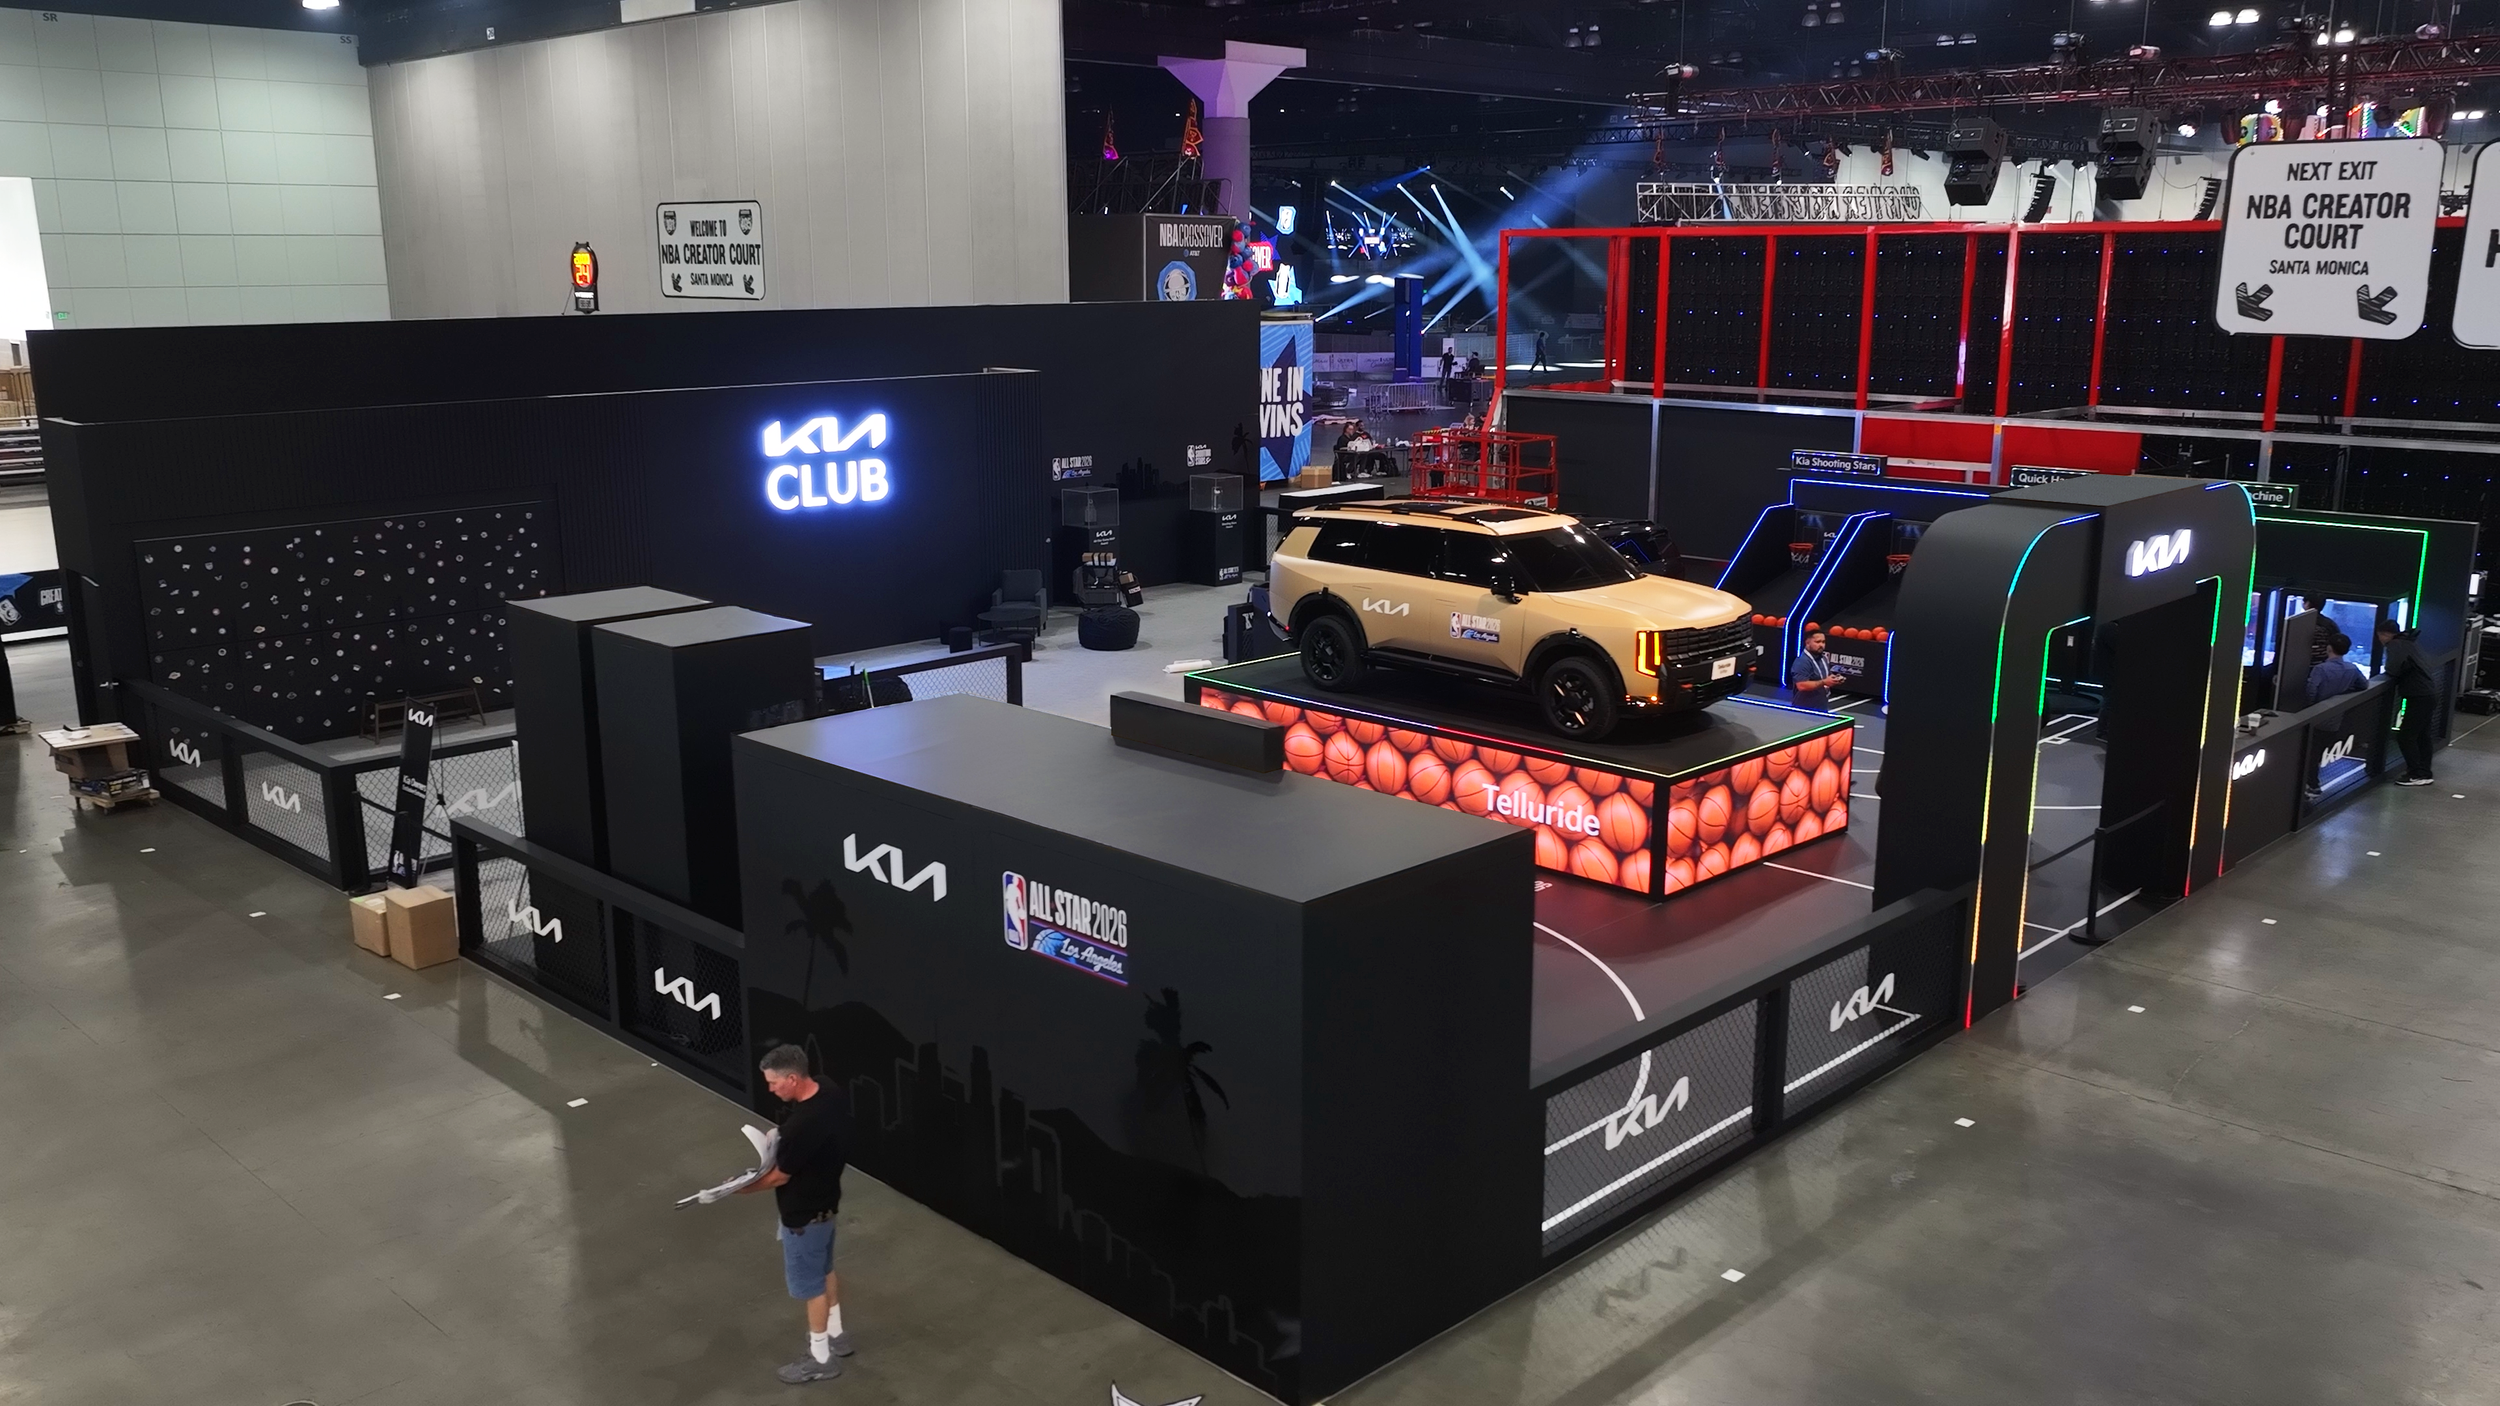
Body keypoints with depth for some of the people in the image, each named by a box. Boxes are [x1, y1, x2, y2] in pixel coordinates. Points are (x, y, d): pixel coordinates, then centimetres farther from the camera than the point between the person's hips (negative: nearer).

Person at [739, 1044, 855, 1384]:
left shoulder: (801, 1126, -37)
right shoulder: (831, 1094, -10)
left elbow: (780, 1177, -22)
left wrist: (743, 1188, -6)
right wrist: (781, 1140, 2)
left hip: (804, 1213, -9)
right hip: (826, 1199, 9)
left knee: (810, 1283, 10)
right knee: (824, 1270, 26)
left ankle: (821, 1359, 27)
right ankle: (836, 1335, 44)